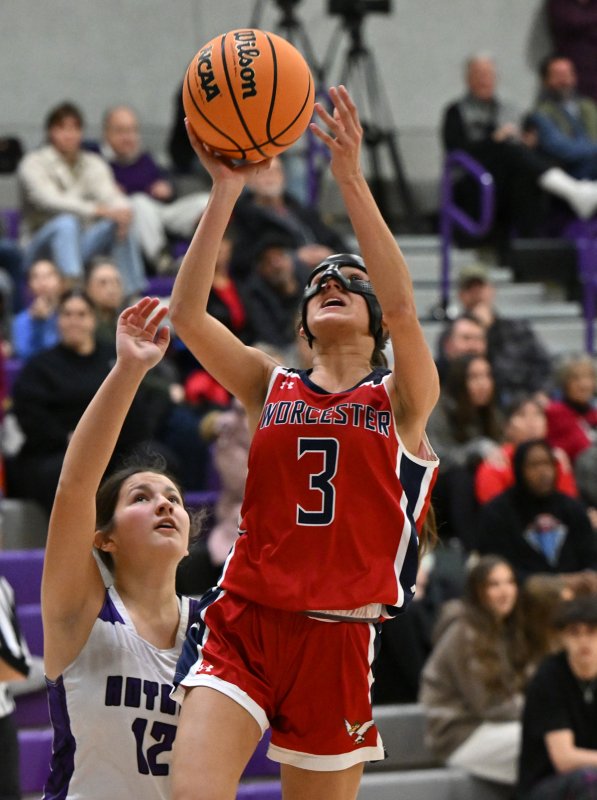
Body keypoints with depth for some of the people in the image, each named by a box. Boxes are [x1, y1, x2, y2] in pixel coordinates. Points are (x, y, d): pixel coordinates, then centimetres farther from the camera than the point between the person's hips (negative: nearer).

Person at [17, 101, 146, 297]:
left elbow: (109, 195, -5)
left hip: (79, 245, 4)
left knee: (117, 223, -22)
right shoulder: (34, 163, -5)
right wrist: (97, 210, -33)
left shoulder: (94, 164, 10)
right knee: (67, 222, -35)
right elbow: (50, 200, -21)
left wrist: (123, 210, -30)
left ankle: (133, 294, -27)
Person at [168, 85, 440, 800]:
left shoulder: (403, 398, 6)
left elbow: (401, 305, -14)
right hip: (242, 625, 1)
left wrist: (350, 178, -20)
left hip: (336, 639, 0)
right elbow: (186, 313, -4)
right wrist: (226, 189, -11)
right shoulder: (269, 385, 11)